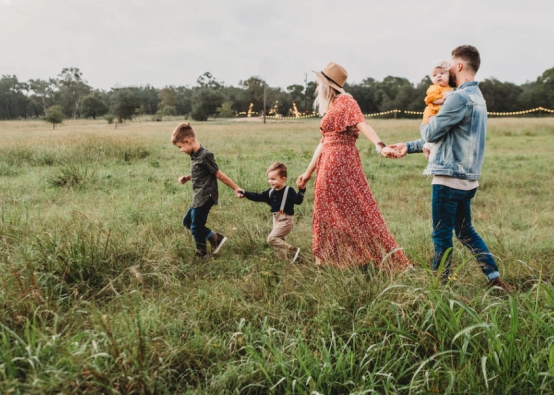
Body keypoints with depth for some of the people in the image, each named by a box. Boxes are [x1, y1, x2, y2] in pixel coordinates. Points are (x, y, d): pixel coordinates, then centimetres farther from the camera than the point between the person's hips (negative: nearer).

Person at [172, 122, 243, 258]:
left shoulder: (205, 155, -20)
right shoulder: (194, 155, 7)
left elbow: (219, 174, -15)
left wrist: (236, 188, -10)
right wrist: (187, 178, 5)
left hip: (205, 198, -10)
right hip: (198, 198, 10)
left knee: (196, 227, 2)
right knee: (187, 222, 19)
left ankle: (201, 255, 22)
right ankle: (215, 238, 19)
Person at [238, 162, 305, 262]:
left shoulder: (289, 191, -11)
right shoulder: (271, 192, 9)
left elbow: (298, 200, -22)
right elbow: (258, 197, 10)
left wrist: (301, 190, -36)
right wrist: (245, 193, 3)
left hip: (285, 220, -8)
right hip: (276, 220, 8)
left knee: (271, 238, -17)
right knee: (279, 241, 12)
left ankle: (293, 250, -12)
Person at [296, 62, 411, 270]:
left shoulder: (345, 101, -6)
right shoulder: (330, 108, 19)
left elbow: (362, 124, -23)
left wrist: (380, 146, -39)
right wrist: (308, 172, 22)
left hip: (341, 163, -9)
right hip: (328, 166, 9)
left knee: (357, 211, -7)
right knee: (328, 213, 11)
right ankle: (326, 261, 21)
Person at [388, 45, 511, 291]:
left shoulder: (460, 98, -17)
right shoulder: (477, 97, 16)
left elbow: (431, 133, -13)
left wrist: (426, 123, 11)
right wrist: (409, 146, 19)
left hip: (449, 178, -9)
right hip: (467, 178, 9)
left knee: (442, 235, 2)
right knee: (465, 232, 19)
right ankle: (495, 278, 21)